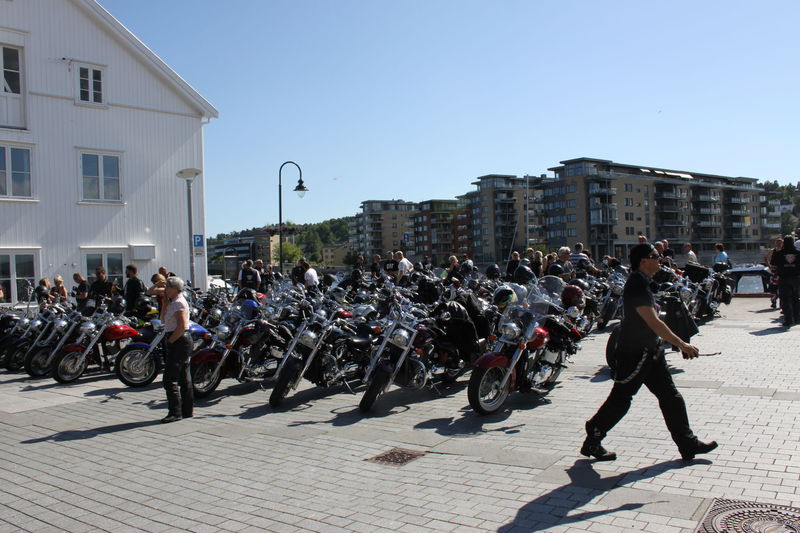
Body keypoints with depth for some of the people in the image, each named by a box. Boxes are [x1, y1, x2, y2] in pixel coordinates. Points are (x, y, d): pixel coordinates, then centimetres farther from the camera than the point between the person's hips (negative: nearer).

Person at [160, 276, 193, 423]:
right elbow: (164, 319, 22)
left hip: (179, 341, -11)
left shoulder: (179, 302, -14)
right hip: (181, 341, 11)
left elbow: (182, 326, -22)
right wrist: (165, 300, 17)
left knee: (170, 379, -9)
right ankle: (187, 411, 18)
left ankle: (175, 412, -7)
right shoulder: (174, 302, 17)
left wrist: (170, 341, -17)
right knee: (184, 378, 12)